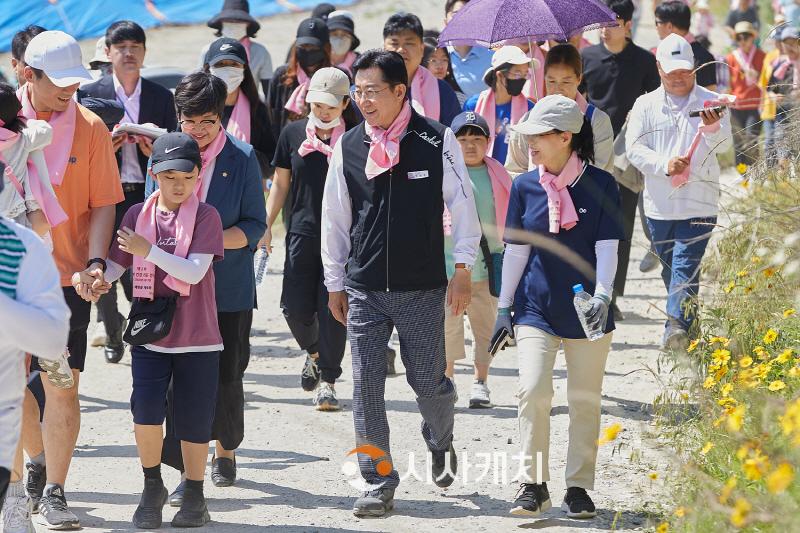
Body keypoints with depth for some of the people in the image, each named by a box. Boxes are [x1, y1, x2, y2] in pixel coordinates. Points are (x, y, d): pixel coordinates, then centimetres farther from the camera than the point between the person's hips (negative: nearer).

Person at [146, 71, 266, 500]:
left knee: (226, 376, 8)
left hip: (229, 287, -1)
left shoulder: (241, 159, -2)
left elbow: (255, 225, -4)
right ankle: (188, 472, -3)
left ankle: (225, 451, 34)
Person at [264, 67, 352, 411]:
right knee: (296, 308, -1)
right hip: (302, 233, 2)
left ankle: (328, 381, 6)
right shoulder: (293, 134, 6)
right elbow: (281, 183, 13)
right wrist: (266, 225, 7)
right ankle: (313, 352, 31)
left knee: (332, 310, -4)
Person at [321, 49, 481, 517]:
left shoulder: (437, 141, -6)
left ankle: (441, 442, 37)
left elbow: (462, 205, -1)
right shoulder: (349, 147, 2)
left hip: (422, 288, -2)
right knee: (367, 387, -1)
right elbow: (335, 219, 10)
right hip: (364, 289, 2)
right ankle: (379, 483, 8)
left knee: (428, 381, 4)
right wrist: (335, 283, 10)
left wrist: (463, 270, -4)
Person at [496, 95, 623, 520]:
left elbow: (607, 247, -8)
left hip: (585, 309, -1)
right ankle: (534, 484, -3)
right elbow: (516, 250, 7)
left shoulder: (600, 184, -5)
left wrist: (602, 294, -21)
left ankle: (579, 487, 15)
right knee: (533, 391, -12)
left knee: (585, 399, 5)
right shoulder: (525, 186, 2)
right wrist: (503, 307, 7)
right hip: (536, 307, 1)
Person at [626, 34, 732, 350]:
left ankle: (677, 325, -22)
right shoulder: (646, 105, 6)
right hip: (659, 204, 3)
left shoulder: (710, 102, 2)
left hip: (699, 204, -3)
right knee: (670, 268, 12)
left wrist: (713, 128, -35)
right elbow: (634, 149, -2)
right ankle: (686, 322, 28)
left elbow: (723, 145, -11)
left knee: (686, 265, -14)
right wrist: (665, 165, -18)